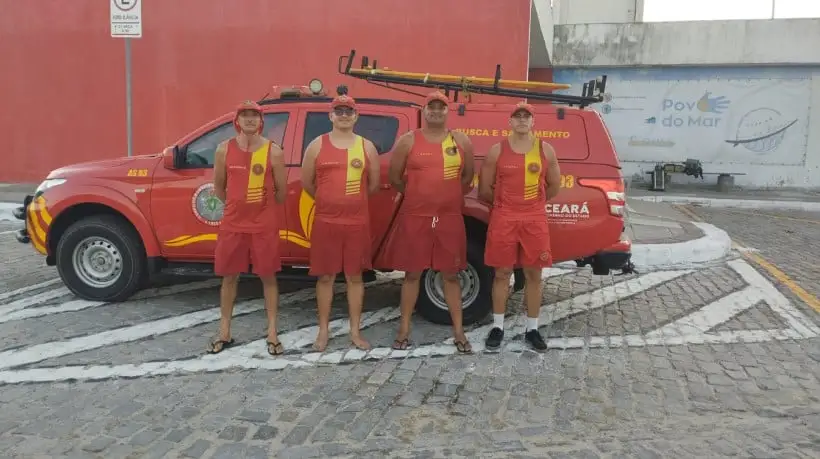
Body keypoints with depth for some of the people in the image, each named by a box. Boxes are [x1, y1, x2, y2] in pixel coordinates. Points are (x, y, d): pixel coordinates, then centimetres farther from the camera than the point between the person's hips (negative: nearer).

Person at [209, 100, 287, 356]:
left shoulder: (273, 152, -6)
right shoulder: (224, 149, 1)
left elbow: (281, 191, 3)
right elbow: (219, 187, 12)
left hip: (265, 225, -2)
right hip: (232, 224, 2)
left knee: (268, 277, 4)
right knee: (229, 277, 9)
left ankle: (272, 333, 14)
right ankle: (224, 333, 21)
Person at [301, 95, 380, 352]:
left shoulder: (367, 146, 5)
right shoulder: (317, 145, 2)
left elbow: (373, 184, 12)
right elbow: (307, 182, 8)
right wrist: (328, 200, 12)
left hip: (358, 222, 1)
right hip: (325, 221, -1)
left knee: (355, 276, 7)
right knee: (325, 277, 5)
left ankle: (355, 331, 17)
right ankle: (323, 331, 17)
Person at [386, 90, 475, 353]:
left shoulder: (461, 141, 6)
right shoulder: (408, 141, 0)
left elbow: (468, 176, 16)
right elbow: (395, 177, 6)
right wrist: (417, 195, 11)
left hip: (450, 218, 1)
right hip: (414, 218, -1)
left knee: (451, 275, 7)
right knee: (412, 273, 6)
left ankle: (458, 331, 15)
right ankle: (404, 329, 17)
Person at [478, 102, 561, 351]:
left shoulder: (546, 150, 4)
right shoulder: (497, 150, -1)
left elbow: (554, 186, 15)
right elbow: (484, 189, 5)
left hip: (535, 220, 1)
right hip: (503, 219, -1)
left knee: (533, 274, 6)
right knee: (502, 273, 5)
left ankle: (532, 329, 17)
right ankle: (498, 326, 17)